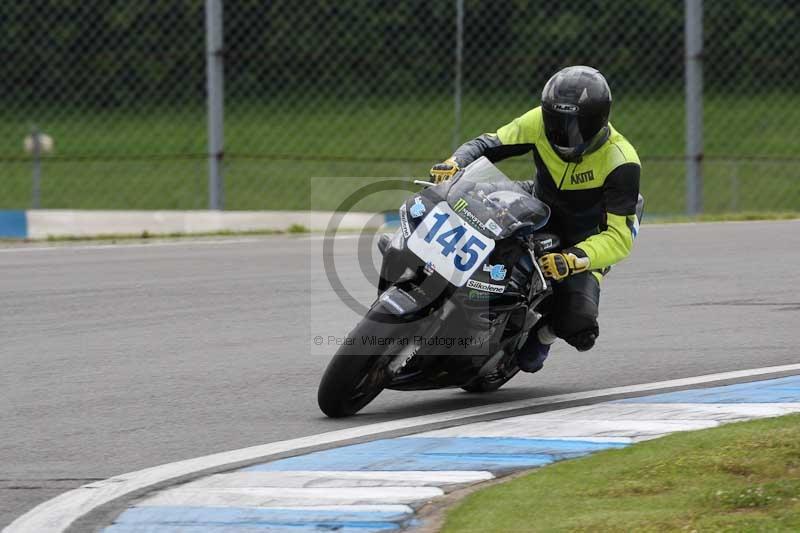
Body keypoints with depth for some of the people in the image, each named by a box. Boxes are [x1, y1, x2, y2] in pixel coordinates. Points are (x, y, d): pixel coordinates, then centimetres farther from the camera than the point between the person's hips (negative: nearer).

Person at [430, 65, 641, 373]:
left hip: (584, 242, -4)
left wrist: (573, 260, -48)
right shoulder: (541, 123, -19)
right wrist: (456, 162, -32)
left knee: (579, 329, -27)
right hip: (538, 207, 4)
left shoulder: (621, 162, -30)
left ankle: (545, 332, 12)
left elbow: (620, 238, -31)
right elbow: (486, 145, -9)